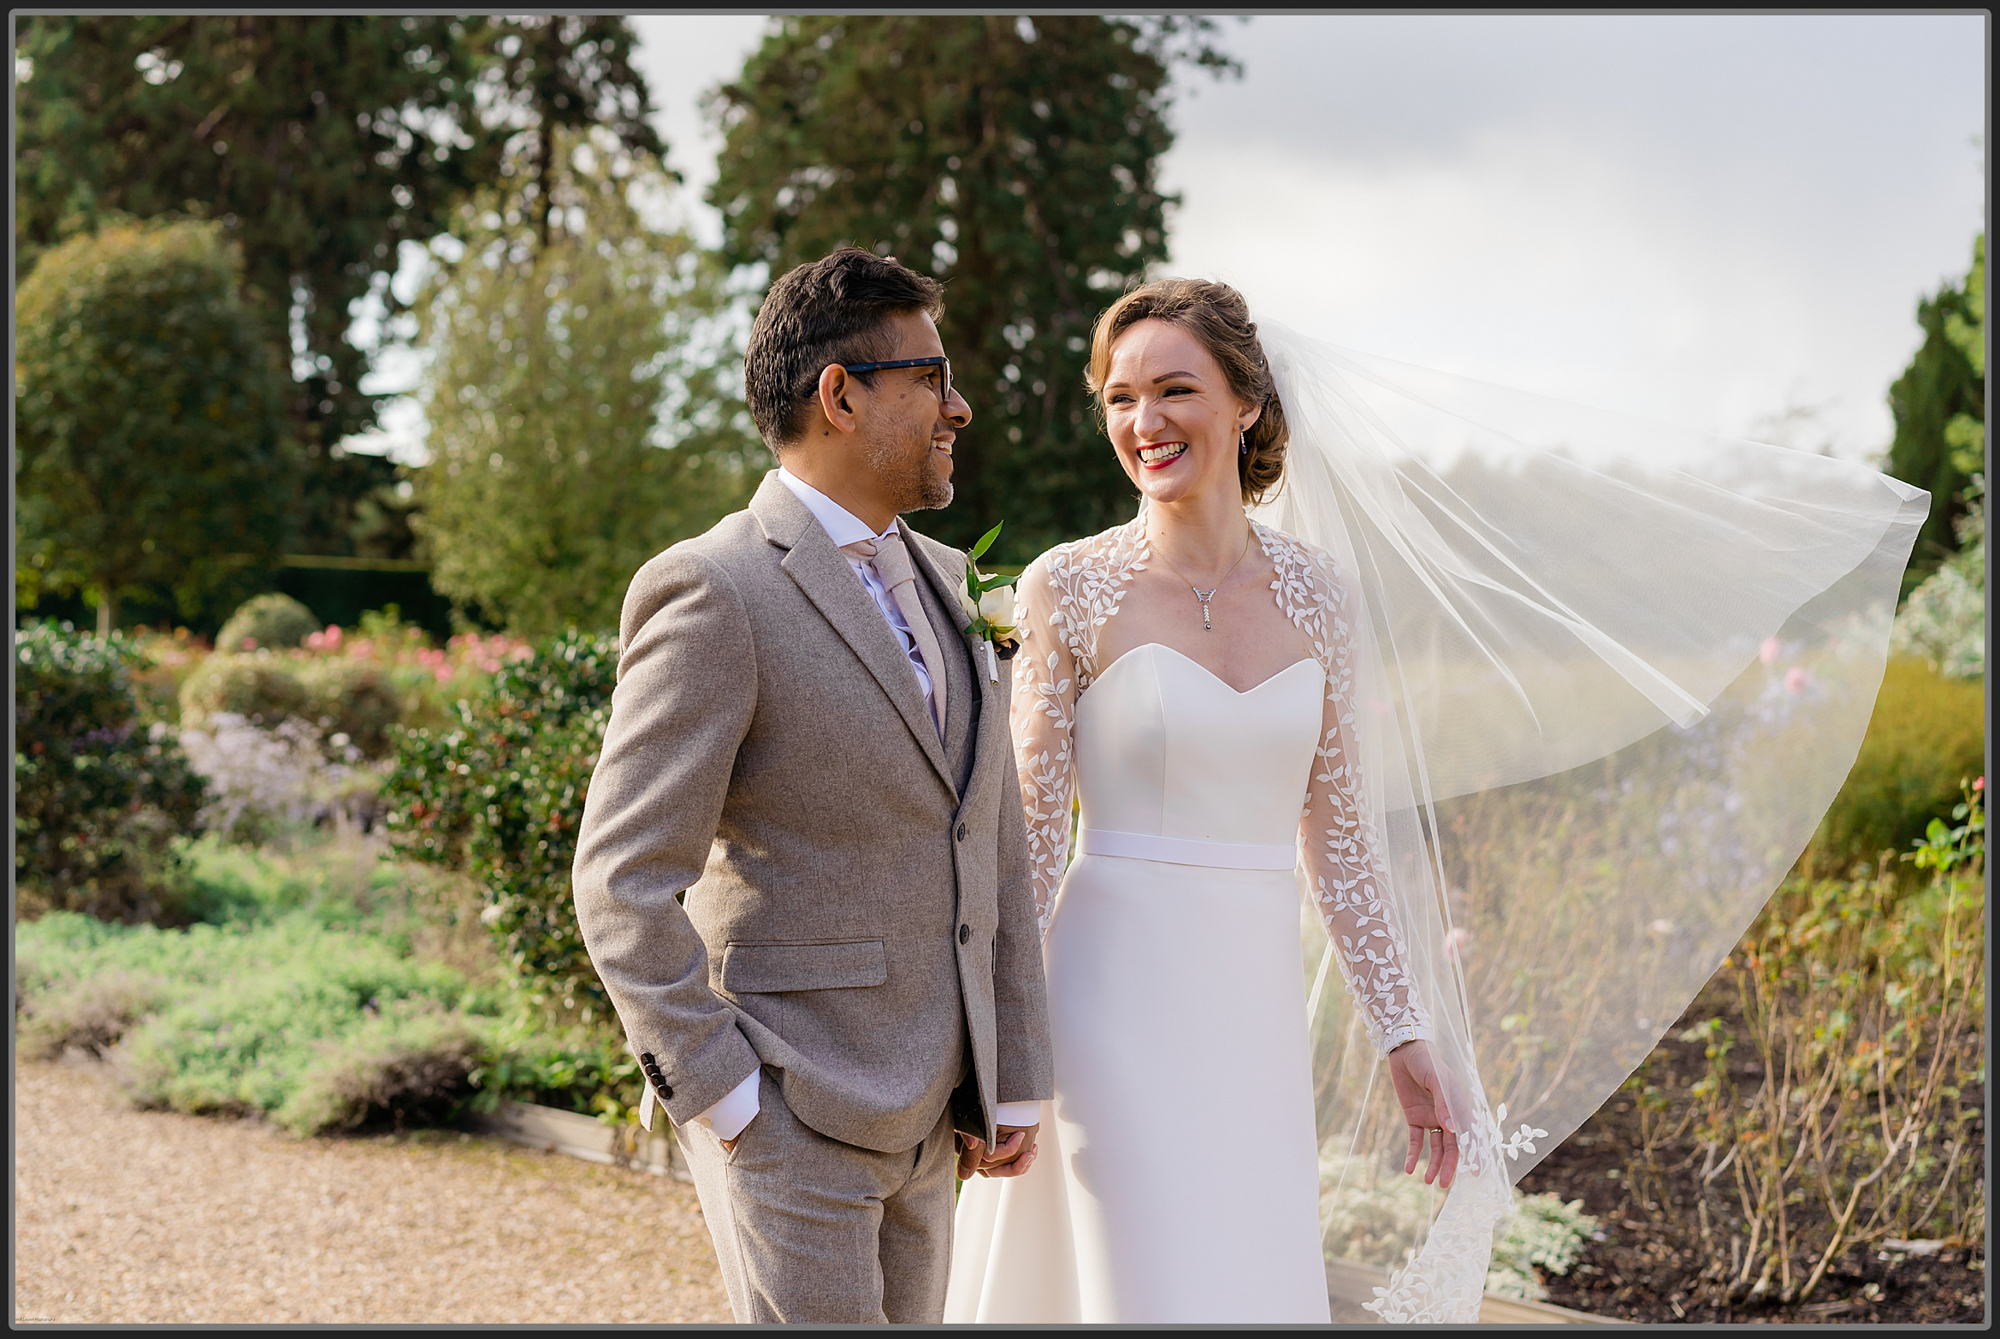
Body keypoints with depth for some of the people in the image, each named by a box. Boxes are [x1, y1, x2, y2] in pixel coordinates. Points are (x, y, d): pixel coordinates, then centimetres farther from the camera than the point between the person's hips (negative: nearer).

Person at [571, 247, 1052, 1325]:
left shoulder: (942, 583, 11)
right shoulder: (714, 594, -14)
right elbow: (621, 885, -16)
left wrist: (1013, 1077, 11)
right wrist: (728, 1103, -16)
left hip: (922, 1116, 8)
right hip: (788, 1113, -8)